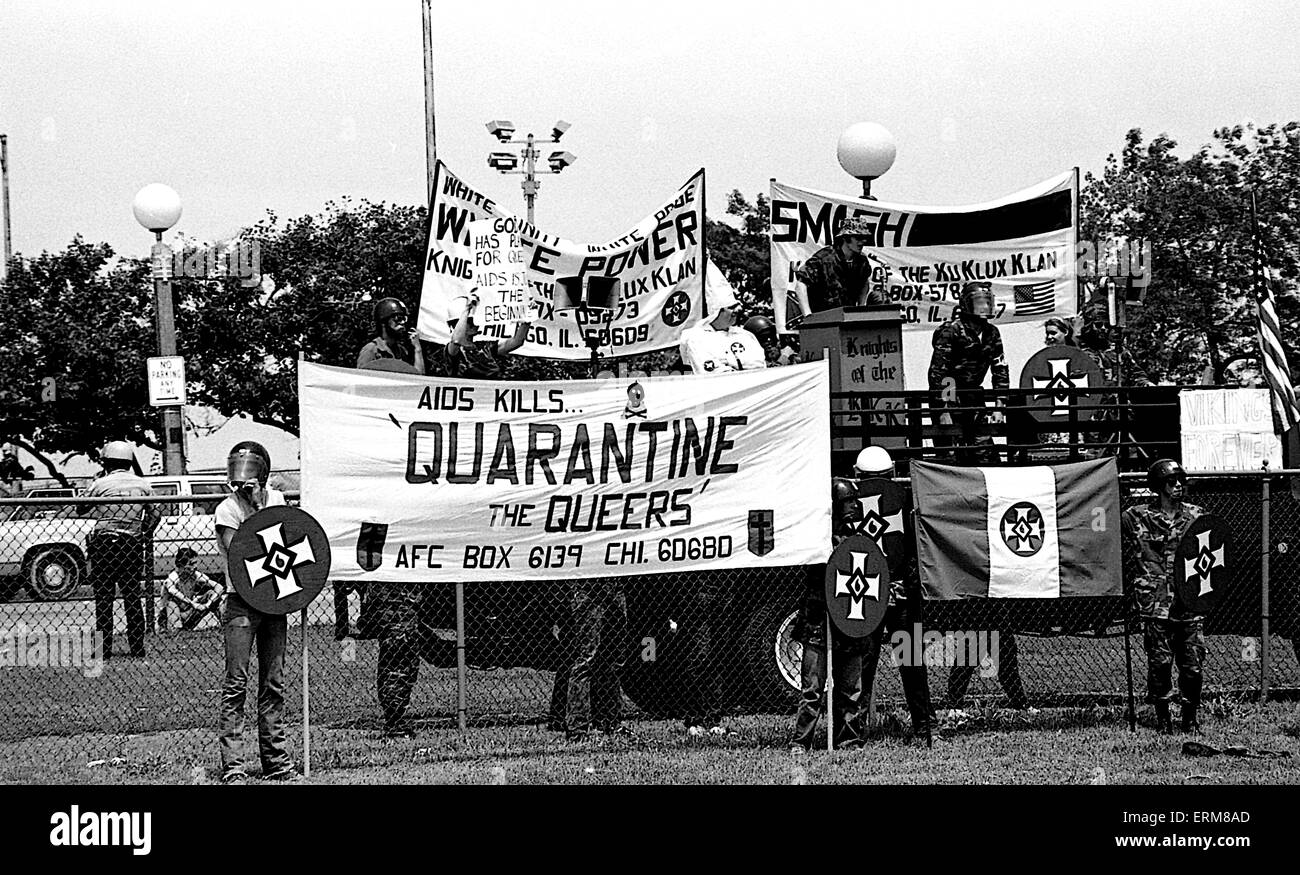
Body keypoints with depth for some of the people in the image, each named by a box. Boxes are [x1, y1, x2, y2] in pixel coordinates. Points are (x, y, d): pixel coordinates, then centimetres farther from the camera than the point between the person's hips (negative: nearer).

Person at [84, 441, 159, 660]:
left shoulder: (100, 485, -5)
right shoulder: (142, 485, 5)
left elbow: (81, 510, -1)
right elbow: (155, 514, 8)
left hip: (103, 544, -3)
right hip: (132, 544, 3)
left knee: (104, 598, 1)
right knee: (133, 597, 10)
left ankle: (104, 648, -1)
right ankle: (137, 648, 9)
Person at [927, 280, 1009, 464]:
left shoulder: (991, 333, 6)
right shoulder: (952, 330, -14)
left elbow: (1000, 371, 11)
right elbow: (937, 371, -17)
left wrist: (998, 407, 3)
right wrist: (943, 411, -21)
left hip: (973, 397, 6)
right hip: (950, 399, -6)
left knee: (984, 452, 1)